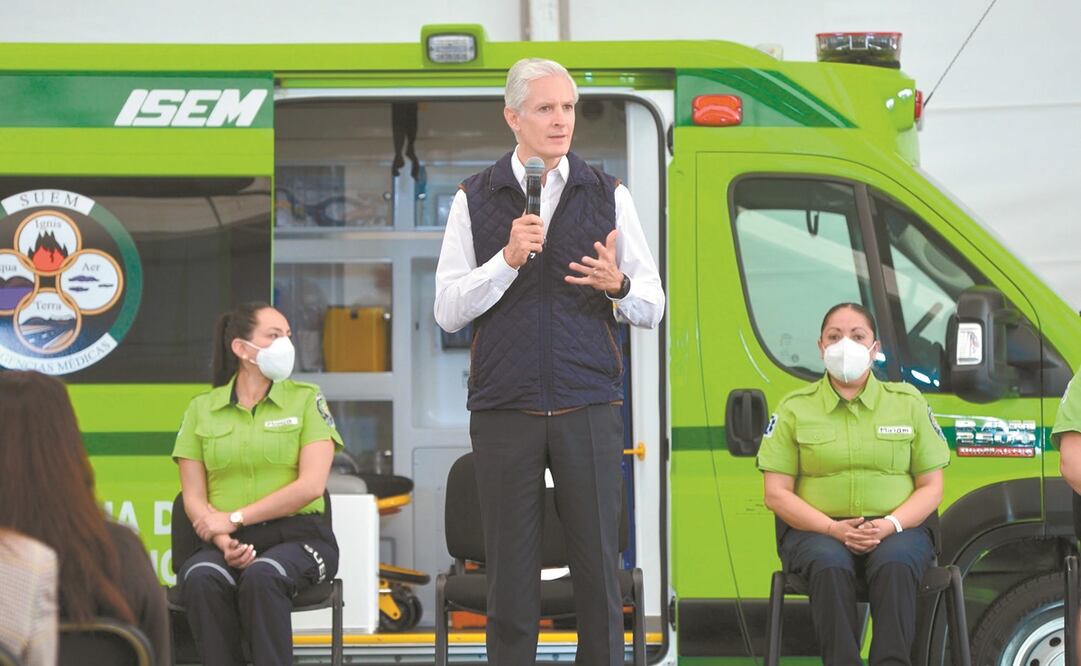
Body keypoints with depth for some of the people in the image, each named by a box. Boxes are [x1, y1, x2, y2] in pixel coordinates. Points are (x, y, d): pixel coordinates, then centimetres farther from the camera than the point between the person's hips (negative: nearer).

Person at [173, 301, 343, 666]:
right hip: (229, 543, 2)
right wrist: (223, 541, -15)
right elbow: (194, 498, 6)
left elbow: (311, 485, -6)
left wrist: (233, 519, -10)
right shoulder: (202, 409, 11)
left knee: (261, 577, -35)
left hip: (297, 538, -2)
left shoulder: (306, 399, 5)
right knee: (200, 578, -32)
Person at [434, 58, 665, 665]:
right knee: (511, 576, 1)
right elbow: (448, 312, 1)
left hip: (589, 408, 1)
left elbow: (652, 307, 9)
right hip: (505, 408, 0)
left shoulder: (609, 196, 9)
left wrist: (619, 285, -13)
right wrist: (507, 260, -12)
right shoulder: (475, 200, 7)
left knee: (599, 571, -1)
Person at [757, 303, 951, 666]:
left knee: (894, 565, -35)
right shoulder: (795, 408, 9)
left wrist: (889, 526, -12)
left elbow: (930, 487, 9)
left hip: (897, 530, 0)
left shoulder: (907, 402, 11)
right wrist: (834, 529, -13)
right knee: (830, 566, -36)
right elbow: (777, 493, 3)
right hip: (817, 530, 0)